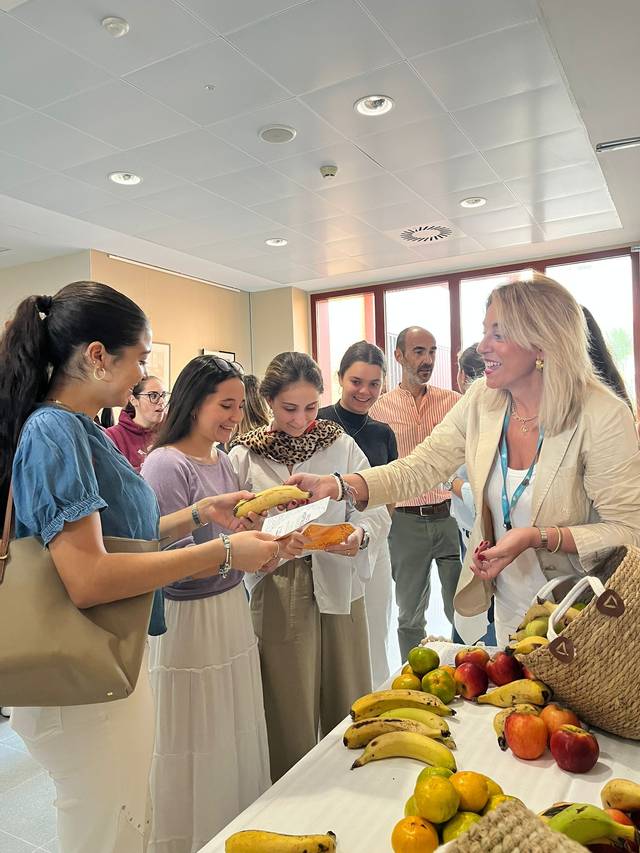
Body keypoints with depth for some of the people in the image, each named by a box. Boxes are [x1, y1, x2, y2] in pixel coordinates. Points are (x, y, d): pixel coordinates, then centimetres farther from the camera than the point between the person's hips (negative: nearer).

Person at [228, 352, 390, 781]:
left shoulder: (341, 444, 3)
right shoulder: (244, 456, -1)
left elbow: (376, 513, 1)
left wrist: (359, 534, -20)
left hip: (340, 588, 2)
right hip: (278, 596, -2)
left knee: (349, 709, 15)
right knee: (291, 716, 8)